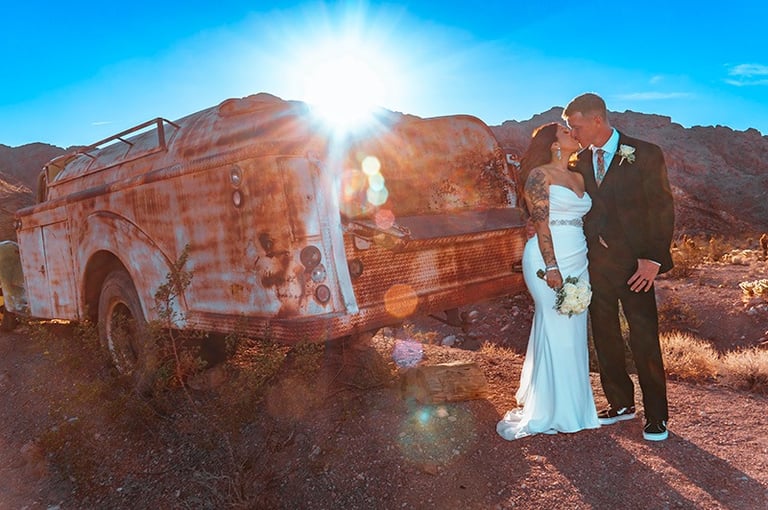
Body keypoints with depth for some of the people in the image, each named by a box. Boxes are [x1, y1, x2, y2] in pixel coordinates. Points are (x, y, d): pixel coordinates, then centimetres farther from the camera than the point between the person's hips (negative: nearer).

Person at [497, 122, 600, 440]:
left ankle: (573, 404, 24)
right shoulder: (540, 175, -5)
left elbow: (585, 221, 16)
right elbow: (541, 223, -12)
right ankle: (549, 411, 12)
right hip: (550, 259, -7)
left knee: (574, 333, 11)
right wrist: (551, 267, -19)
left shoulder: (578, 177, 18)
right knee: (556, 332, -2)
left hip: (578, 262, 7)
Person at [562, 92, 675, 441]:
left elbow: (662, 209, -7)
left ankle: (656, 416, 17)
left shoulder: (645, 155, -5)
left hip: (634, 263, -5)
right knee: (605, 338, 13)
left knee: (645, 341, 1)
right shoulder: (580, 162, 8)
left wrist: (654, 259, -14)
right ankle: (620, 403, 29)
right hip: (595, 263, 5)